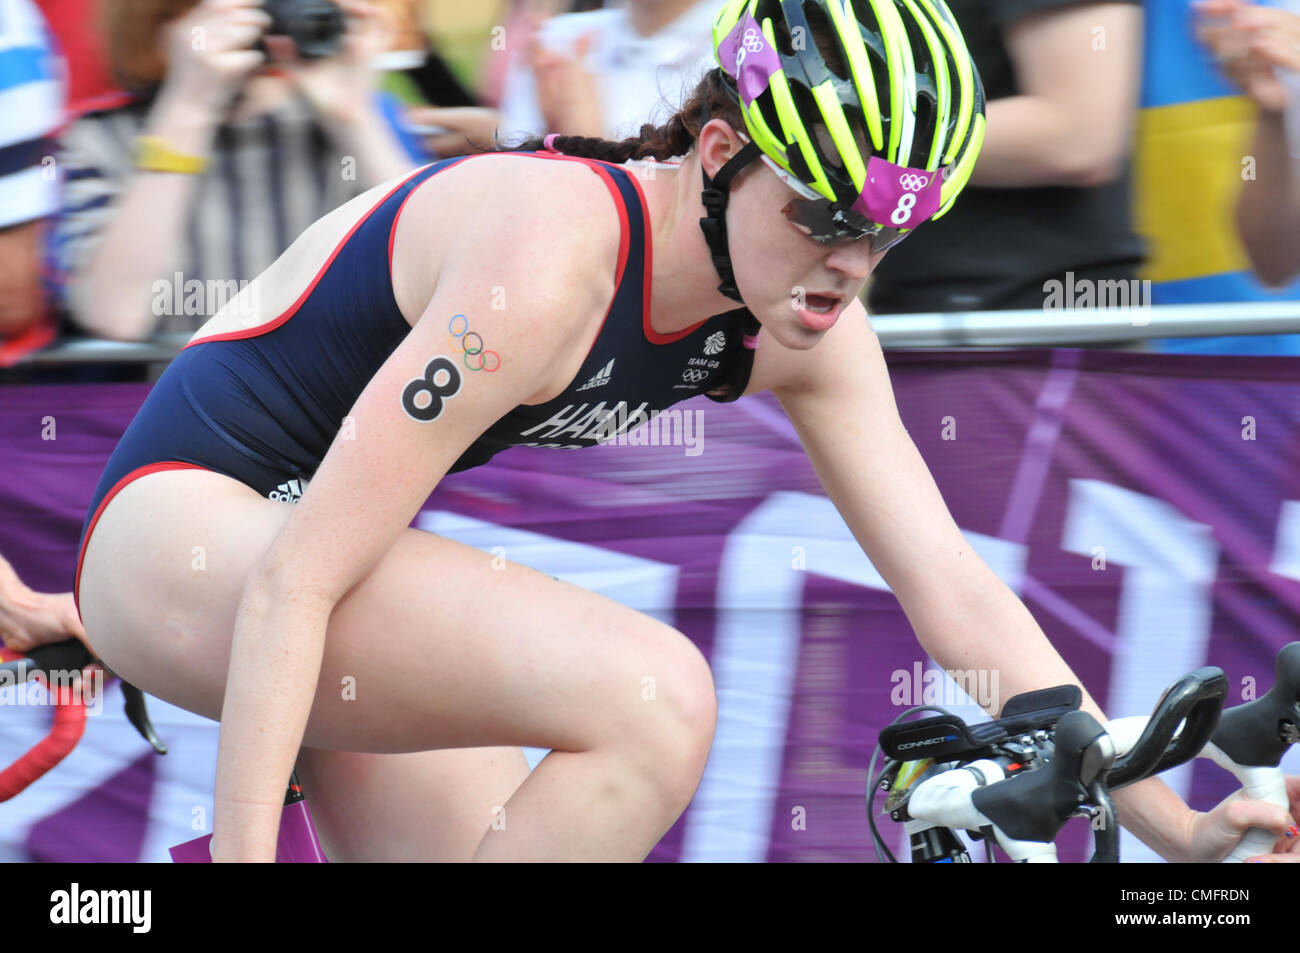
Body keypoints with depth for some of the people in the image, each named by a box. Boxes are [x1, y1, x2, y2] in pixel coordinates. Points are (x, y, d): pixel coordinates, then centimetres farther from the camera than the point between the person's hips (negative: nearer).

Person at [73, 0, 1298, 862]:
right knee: (651, 696, -28)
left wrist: (1176, 829, -10)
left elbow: (954, 590, -3)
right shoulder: (553, 257, -29)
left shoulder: (805, 332, -5)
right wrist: (240, 853, -34)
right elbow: (299, 579, -30)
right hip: (182, 530, -9)